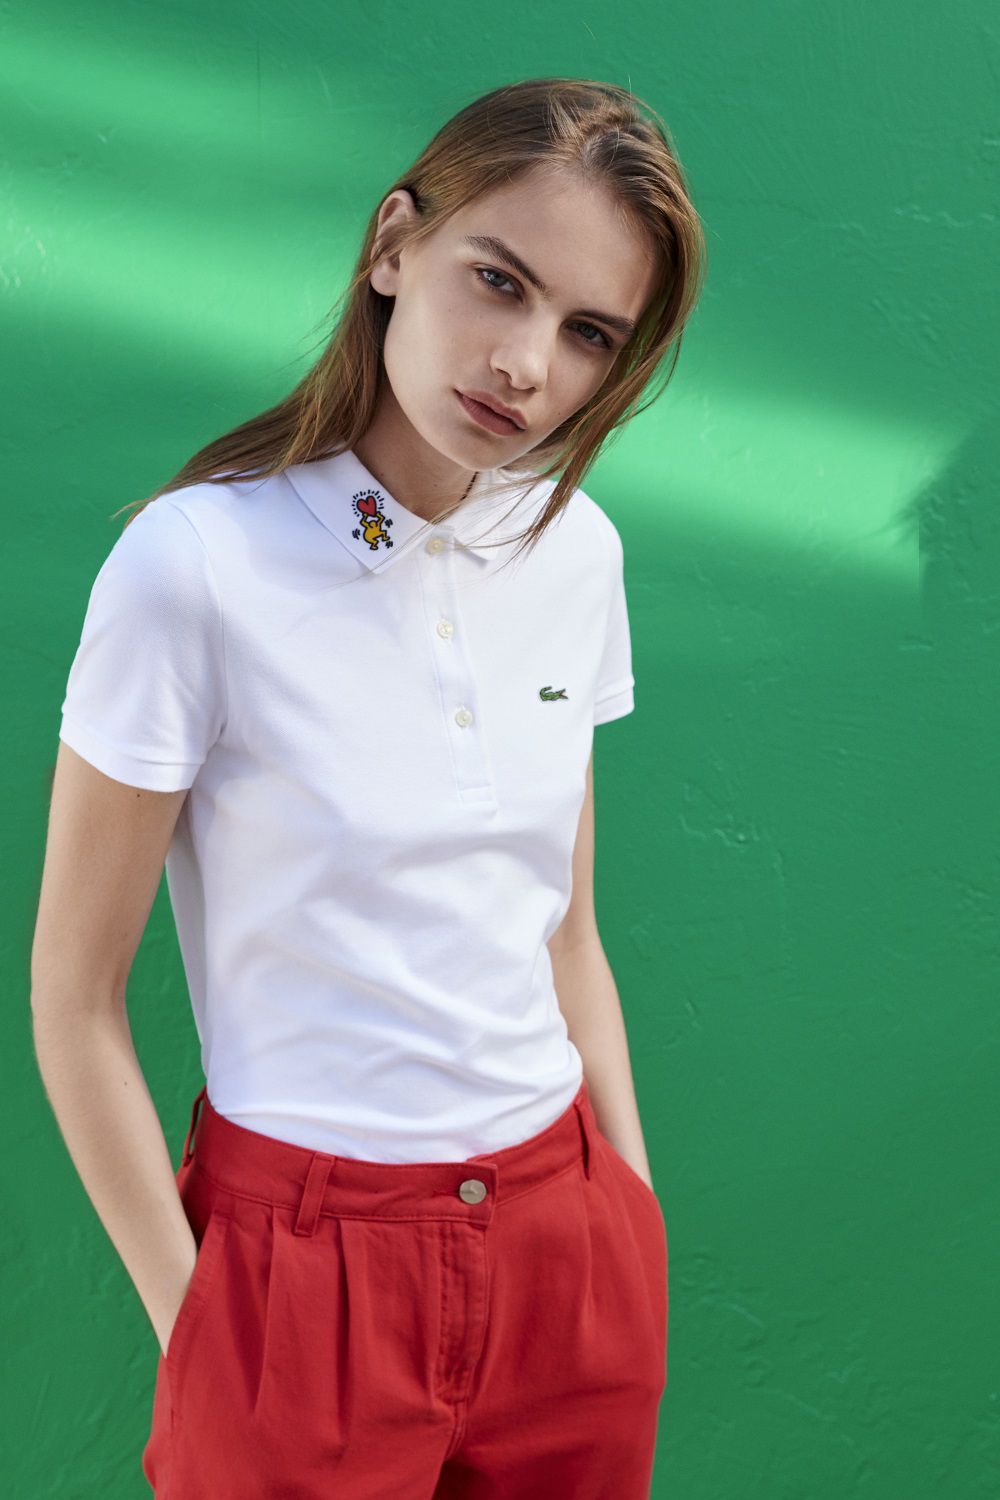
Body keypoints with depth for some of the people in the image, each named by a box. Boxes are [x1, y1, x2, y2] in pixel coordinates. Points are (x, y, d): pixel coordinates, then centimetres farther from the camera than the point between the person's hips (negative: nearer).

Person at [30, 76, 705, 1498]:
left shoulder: (577, 551, -1)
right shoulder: (199, 562, -17)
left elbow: (568, 936, 9)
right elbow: (75, 992, -11)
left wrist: (636, 1217, 9)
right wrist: (190, 1324, -8)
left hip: (568, 1238, 5)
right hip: (306, 1261, -5)